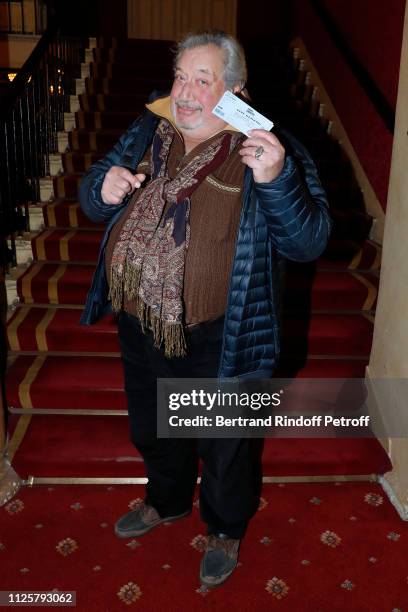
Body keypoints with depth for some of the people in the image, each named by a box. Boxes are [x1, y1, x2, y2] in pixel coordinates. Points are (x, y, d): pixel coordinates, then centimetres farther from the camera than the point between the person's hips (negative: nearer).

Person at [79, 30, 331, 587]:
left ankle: (226, 529, 49)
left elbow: (308, 242, -21)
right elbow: (93, 200, 9)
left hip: (217, 342, -5)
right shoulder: (148, 133, 0)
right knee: (152, 430, 27)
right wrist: (103, 189, -15)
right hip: (141, 326, 5)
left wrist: (275, 181, -38)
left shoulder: (268, 152, -14)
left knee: (222, 443, 19)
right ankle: (167, 501, 58)